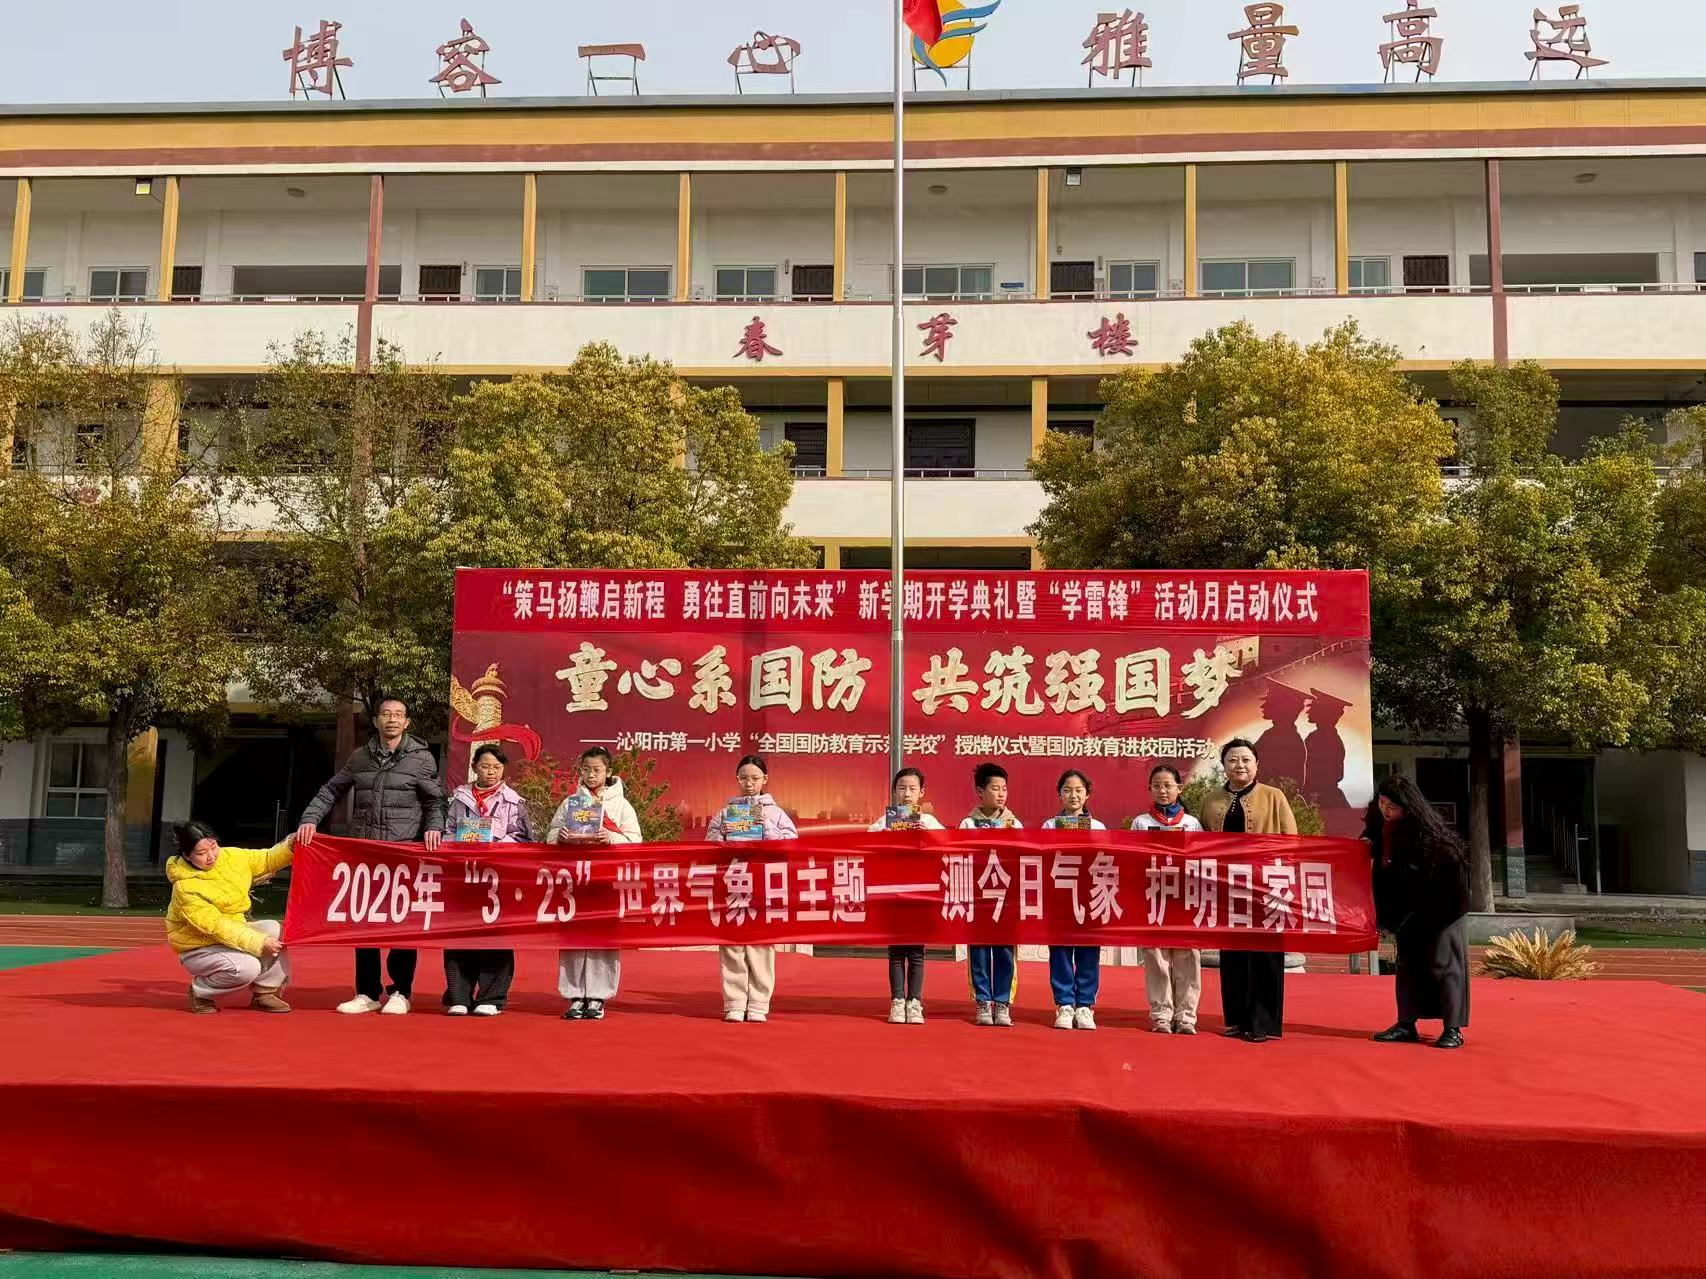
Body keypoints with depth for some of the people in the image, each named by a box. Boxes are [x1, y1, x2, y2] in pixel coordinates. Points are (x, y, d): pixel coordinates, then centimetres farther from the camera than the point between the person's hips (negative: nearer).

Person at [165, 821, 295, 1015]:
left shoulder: (232, 857, -9)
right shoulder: (186, 888, -27)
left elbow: (268, 860, 5)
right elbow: (215, 926, -29)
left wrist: (291, 845, -17)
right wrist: (260, 943, -33)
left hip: (234, 932, 6)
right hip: (200, 948, -6)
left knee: (273, 929, -19)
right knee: (246, 968, -31)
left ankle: (263, 993, -3)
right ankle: (200, 992, -1)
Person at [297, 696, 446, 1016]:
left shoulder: (421, 758, 3)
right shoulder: (360, 758, 11)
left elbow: (434, 801, 4)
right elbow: (331, 791, 16)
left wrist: (433, 827, -14)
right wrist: (310, 819, 3)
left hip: (405, 852, -3)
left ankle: (400, 992, 10)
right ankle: (367, 993, 15)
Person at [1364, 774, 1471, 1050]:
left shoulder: (1426, 830, -26)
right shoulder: (1381, 821, -4)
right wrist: (1367, 844, -8)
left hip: (1436, 905, -7)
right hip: (1406, 906, 7)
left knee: (1442, 963, -3)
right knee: (1407, 962, 11)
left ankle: (1453, 1029, 3)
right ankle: (1406, 1024, 18)